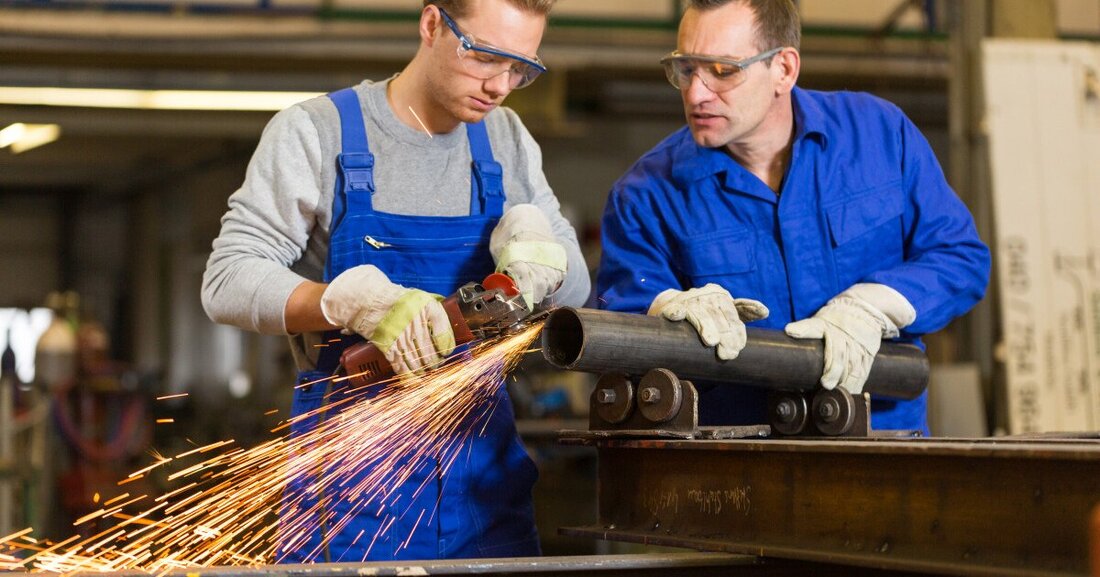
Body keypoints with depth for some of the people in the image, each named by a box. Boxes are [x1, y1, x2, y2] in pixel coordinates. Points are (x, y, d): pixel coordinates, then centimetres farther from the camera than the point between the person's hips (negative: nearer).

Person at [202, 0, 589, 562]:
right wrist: (360, 302, -28)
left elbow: (573, 288, 8)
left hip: (482, 469, 4)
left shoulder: (508, 141, 7)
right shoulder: (314, 132, -5)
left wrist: (534, 240, -16)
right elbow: (228, 282, -12)